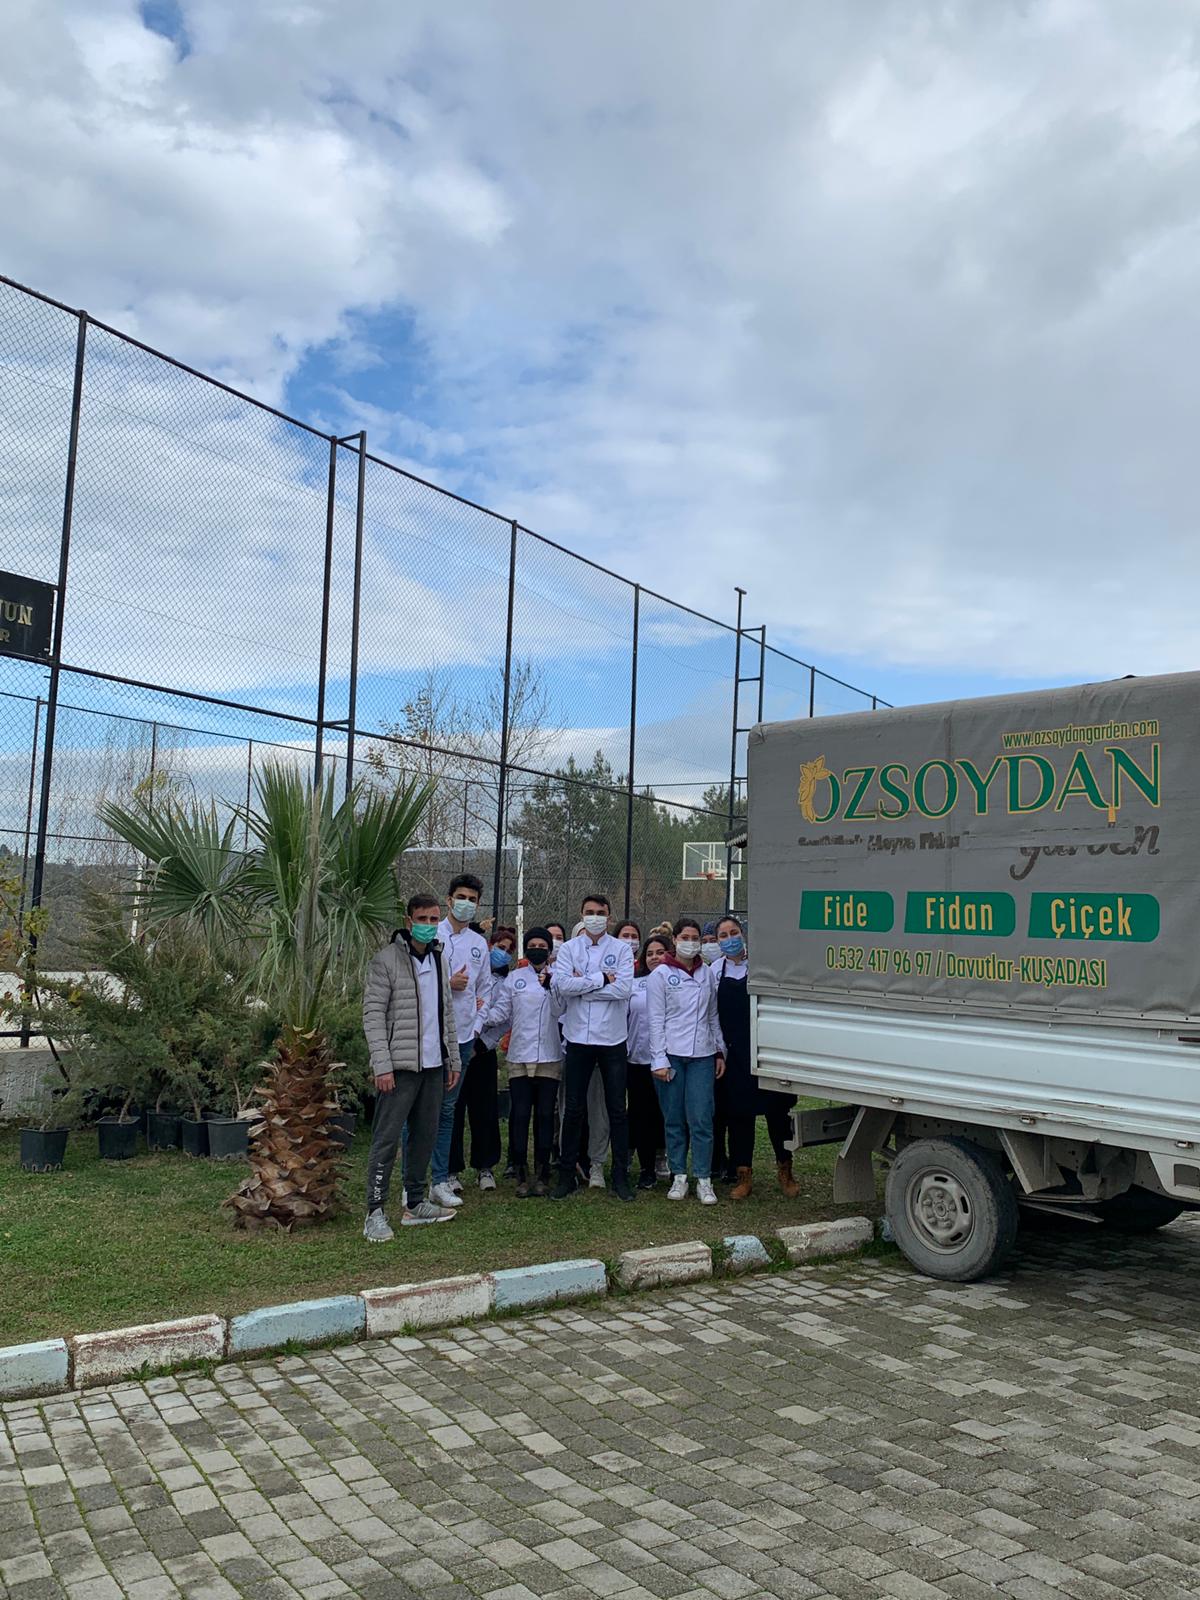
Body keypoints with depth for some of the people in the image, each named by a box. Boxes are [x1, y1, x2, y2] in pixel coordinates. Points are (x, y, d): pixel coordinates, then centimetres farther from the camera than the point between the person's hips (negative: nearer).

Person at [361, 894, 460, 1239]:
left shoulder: (439, 959, 14)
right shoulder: (387, 959, -9)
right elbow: (373, 1014, -13)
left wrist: (453, 1058, 15)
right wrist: (382, 1065, -19)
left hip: (433, 1065, 7)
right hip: (399, 1066, -7)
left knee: (426, 1135, 12)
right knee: (387, 1139, -4)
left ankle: (415, 1204, 24)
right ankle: (375, 1212, 2)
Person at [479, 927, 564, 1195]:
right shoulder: (514, 978, 7)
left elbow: (560, 1011, -5)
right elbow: (500, 1011, 3)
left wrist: (549, 985, -16)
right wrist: (482, 1021, -12)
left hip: (549, 1058, 0)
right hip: (520, 1057, 0)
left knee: (545, 1115, 4)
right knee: (520, 1115, -1)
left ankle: (542, 1173, 13)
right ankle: (521, 1173, 8)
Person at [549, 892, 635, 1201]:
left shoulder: (622, 949, 0)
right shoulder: (569, 948, 3)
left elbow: (623, 989, -14)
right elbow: (561, 984, -13)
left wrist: (582, 984, -12)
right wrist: (601, 979, -13)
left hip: (612, 1039, -1)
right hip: (578, 1038, 1)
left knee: (617, 1110, 6)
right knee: (574, 1109, 8)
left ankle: (620, 1176, 16)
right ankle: (567, 1175, 17)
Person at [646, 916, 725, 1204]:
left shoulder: (706, 974, 11)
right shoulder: (660, 974, 0)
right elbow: (655, 1020, -3)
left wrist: (720, 1051, 11)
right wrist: (659, 1060, -8)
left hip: (702, 1055, 2)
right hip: (671, 1055, -2)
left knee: (701, 1119, -4)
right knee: (674, 1120, 3)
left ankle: (703, 1179, 3)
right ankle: (678, 1177, 14)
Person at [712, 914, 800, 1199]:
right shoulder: (716, 971, 6)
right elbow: (713, 1015, 9)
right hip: (736, 1053, 2)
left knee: (778, 1110, 4)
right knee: (739, 1114, 5)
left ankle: (785, 1170, 20)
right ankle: (743, 1176, 15)